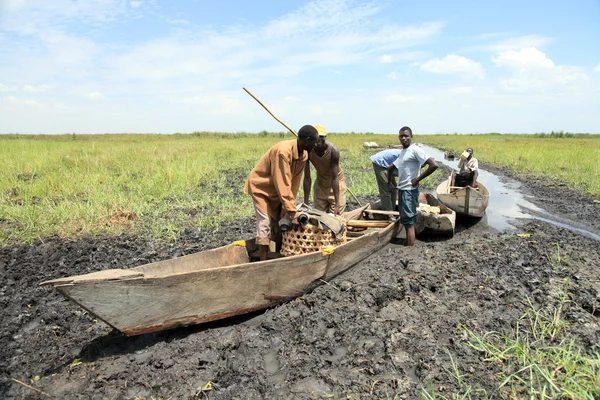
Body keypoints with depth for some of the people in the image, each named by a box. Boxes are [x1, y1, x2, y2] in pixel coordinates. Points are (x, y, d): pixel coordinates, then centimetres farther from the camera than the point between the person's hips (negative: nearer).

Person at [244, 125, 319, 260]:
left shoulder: (304, 155, -9)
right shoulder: (283, 151, -33)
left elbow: (294, 183, -6)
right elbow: (282, 184, -33)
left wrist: (290, 207, -10)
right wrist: (292, 213, -31)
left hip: (276, 190, 8)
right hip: (260, 187, -8)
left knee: (280, 224, 8)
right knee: (265, 224, -12)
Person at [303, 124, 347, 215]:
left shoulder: (333, 151, -31)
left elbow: (334, 178, -28)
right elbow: (307, 178, -19)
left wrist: (337, 204, -30)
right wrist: (306, 203, -19)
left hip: (336, 183, -3)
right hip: (320, 183, 3)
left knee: (335, 215, -4)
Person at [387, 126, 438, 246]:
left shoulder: (415, 150, -12)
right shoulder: (402, 152, 15)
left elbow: (433, 165, -22)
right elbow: (391, 167, 31)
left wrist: (418, 179, -17)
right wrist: (389, 181, 21)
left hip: (409, 190, -9)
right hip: (402, 189, 9)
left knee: (409, 222, -9)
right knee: (406, 222, 15)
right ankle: (408, 246, 25)